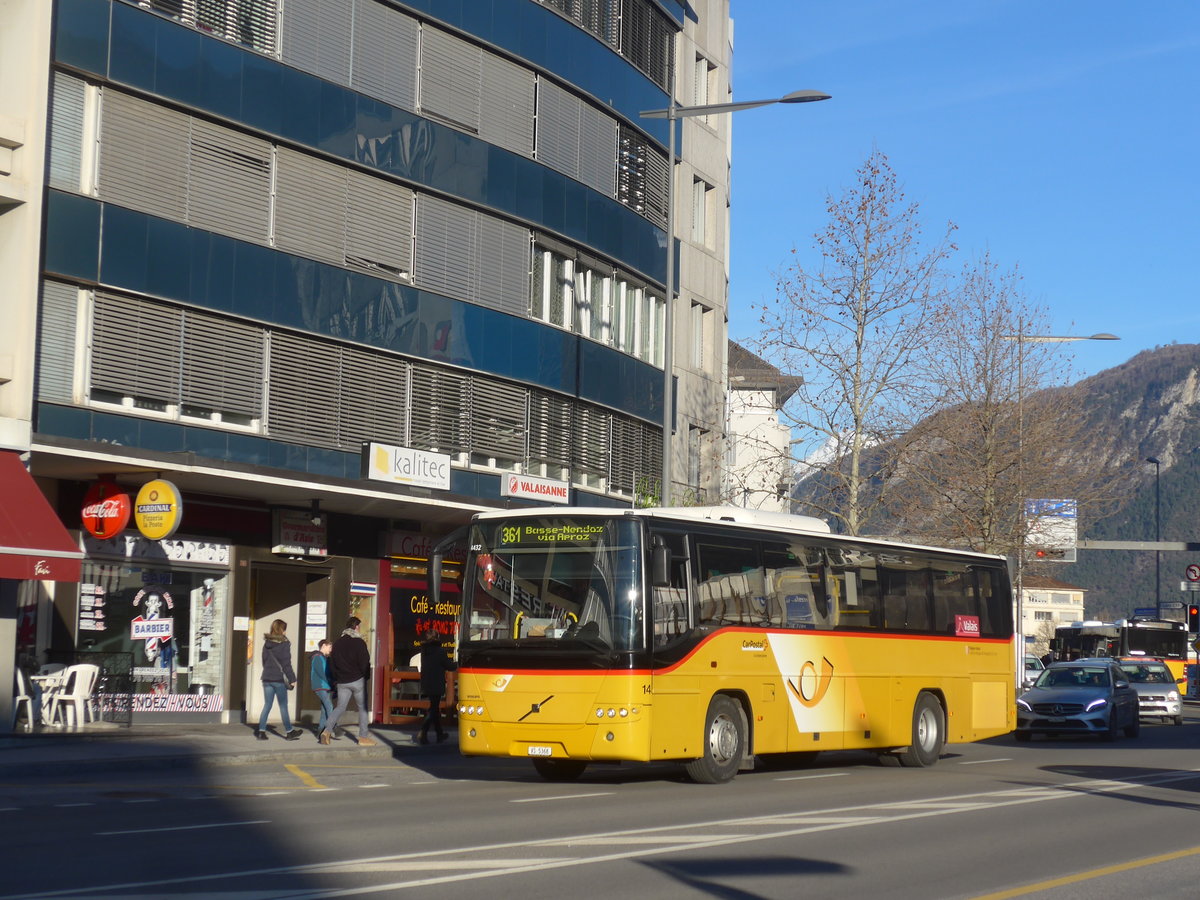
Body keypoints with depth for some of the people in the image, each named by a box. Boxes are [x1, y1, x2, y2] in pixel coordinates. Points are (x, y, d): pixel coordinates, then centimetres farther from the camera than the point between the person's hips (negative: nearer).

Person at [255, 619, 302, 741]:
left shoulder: (267, 644, 9)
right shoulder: (284, 644, -10)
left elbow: (264, 661, 15)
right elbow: (286, 664, -12)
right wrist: (292, 679, -8)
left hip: (267, 677, 5)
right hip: (279, 678, -5)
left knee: (267, 705, 7)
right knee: (283, 706, 3)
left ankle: (261, 731, -1)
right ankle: (289, 732, 12)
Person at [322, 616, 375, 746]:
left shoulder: (337, 643, 8)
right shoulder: (359, 642, -10)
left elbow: (332, 663, 10)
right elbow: (364, 663, -12)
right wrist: (366, 675, 6)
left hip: (342, 682, 5)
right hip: (358, 680, -5)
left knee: (341, 707, 9)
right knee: (362, 707, 7)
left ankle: (327, 730, -10)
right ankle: (363, 737, 6)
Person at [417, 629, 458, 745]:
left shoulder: (424, 651, 5)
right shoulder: (440, 651, -15)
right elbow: (449, 666, -7)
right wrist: (457, 664, 14)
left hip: (426, 685, 7)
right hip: (437, 686, -7)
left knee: (435, 707, 18)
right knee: (434, 708, -2)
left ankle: (440, 734, 28)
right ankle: (423, 734, -15)